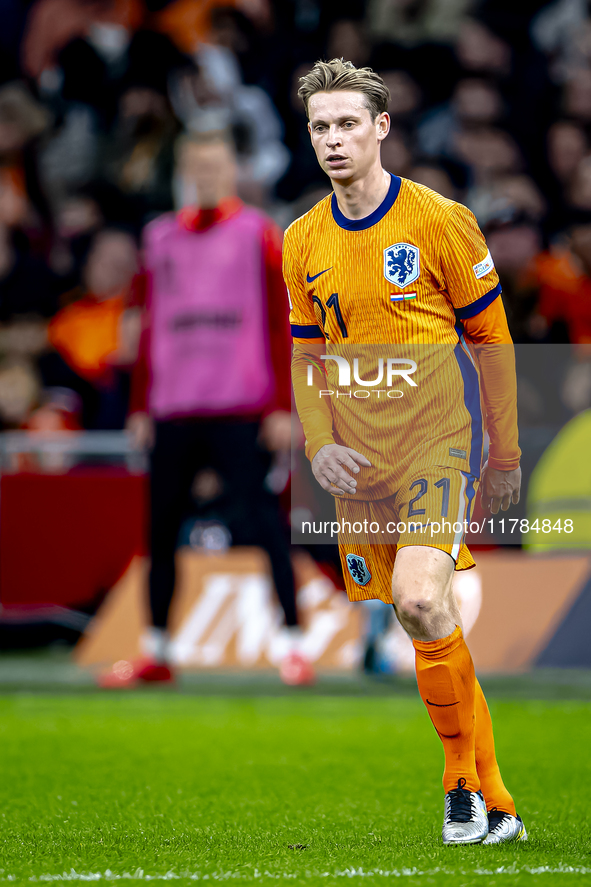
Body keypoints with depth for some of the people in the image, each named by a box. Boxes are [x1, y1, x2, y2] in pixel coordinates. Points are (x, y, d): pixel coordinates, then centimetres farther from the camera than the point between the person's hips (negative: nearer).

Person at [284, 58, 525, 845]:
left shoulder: (439, 220, -5)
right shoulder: (303, 242, 8)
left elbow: (491, 338, 1)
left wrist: (505, 453, 4)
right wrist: (319, 447, 0)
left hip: (440, 439, -5)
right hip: (360, 459, 5)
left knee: (419, 599, -25)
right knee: (430, 629, 6)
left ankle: (464, 776, -9)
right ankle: (491, 808, 15)